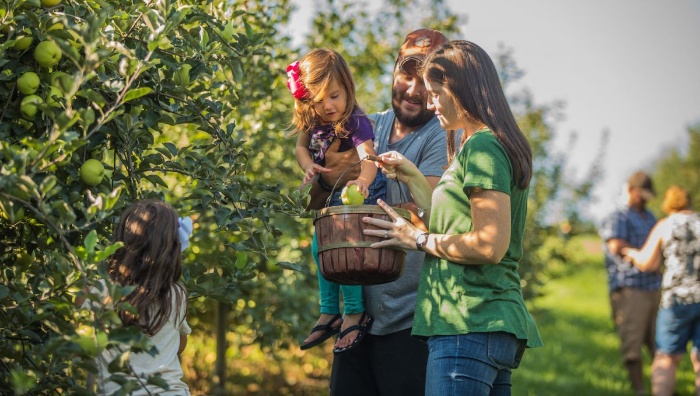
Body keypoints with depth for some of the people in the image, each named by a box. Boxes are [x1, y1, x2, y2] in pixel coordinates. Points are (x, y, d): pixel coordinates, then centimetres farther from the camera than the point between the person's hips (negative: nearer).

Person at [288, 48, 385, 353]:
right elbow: (301, 147, 4)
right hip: (332, 195, 9)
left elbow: (368, 156, -40)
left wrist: (363, 180, -62)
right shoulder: (311, 122, -6)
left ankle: (355, 313, -10)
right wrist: (308, 166, -20)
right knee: (320, 248, 10)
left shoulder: (355, 122, -27)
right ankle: (329, 313, 23)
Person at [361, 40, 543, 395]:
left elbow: (489, 245, -18)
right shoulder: (489, 144, 21)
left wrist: (418, 239, -7)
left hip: (469, 326, -10)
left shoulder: (481, 146, -10)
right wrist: (413, 178, 22)